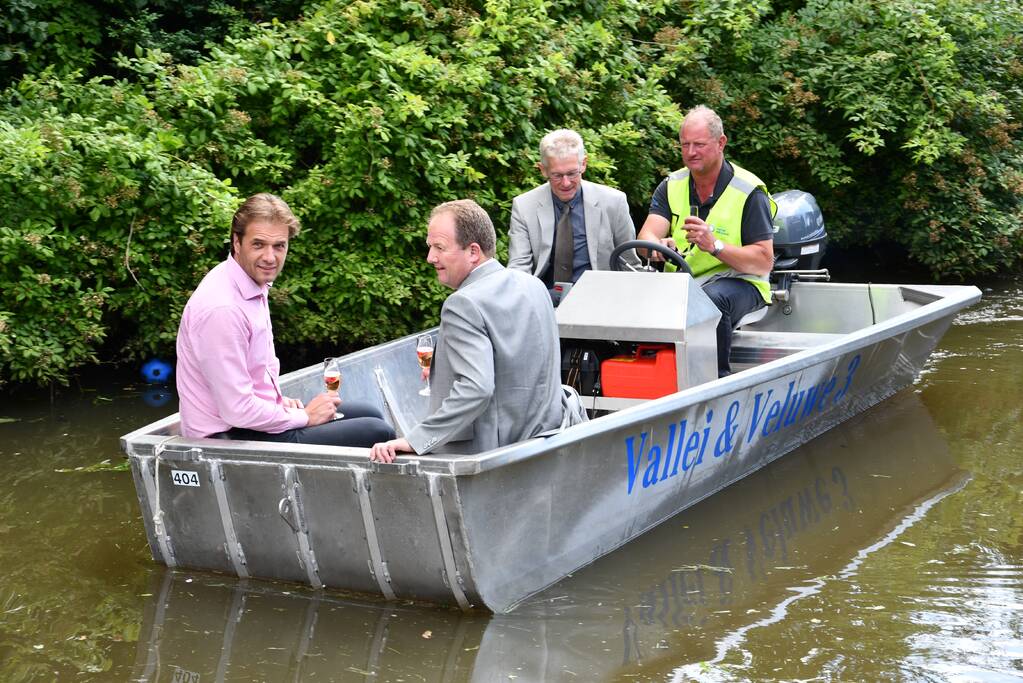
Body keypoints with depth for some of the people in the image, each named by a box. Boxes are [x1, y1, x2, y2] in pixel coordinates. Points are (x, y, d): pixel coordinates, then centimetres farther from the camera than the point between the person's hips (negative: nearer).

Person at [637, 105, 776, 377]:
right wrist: (657, 247, -33)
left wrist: (715, 245, -27)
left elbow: (764, 262, -12)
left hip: (738, 282, -4)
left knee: (712, 298, -39)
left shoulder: (749, 191, -7)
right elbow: (646, 235, -7)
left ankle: (718, 377, -24)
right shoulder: (671, 186, 8)